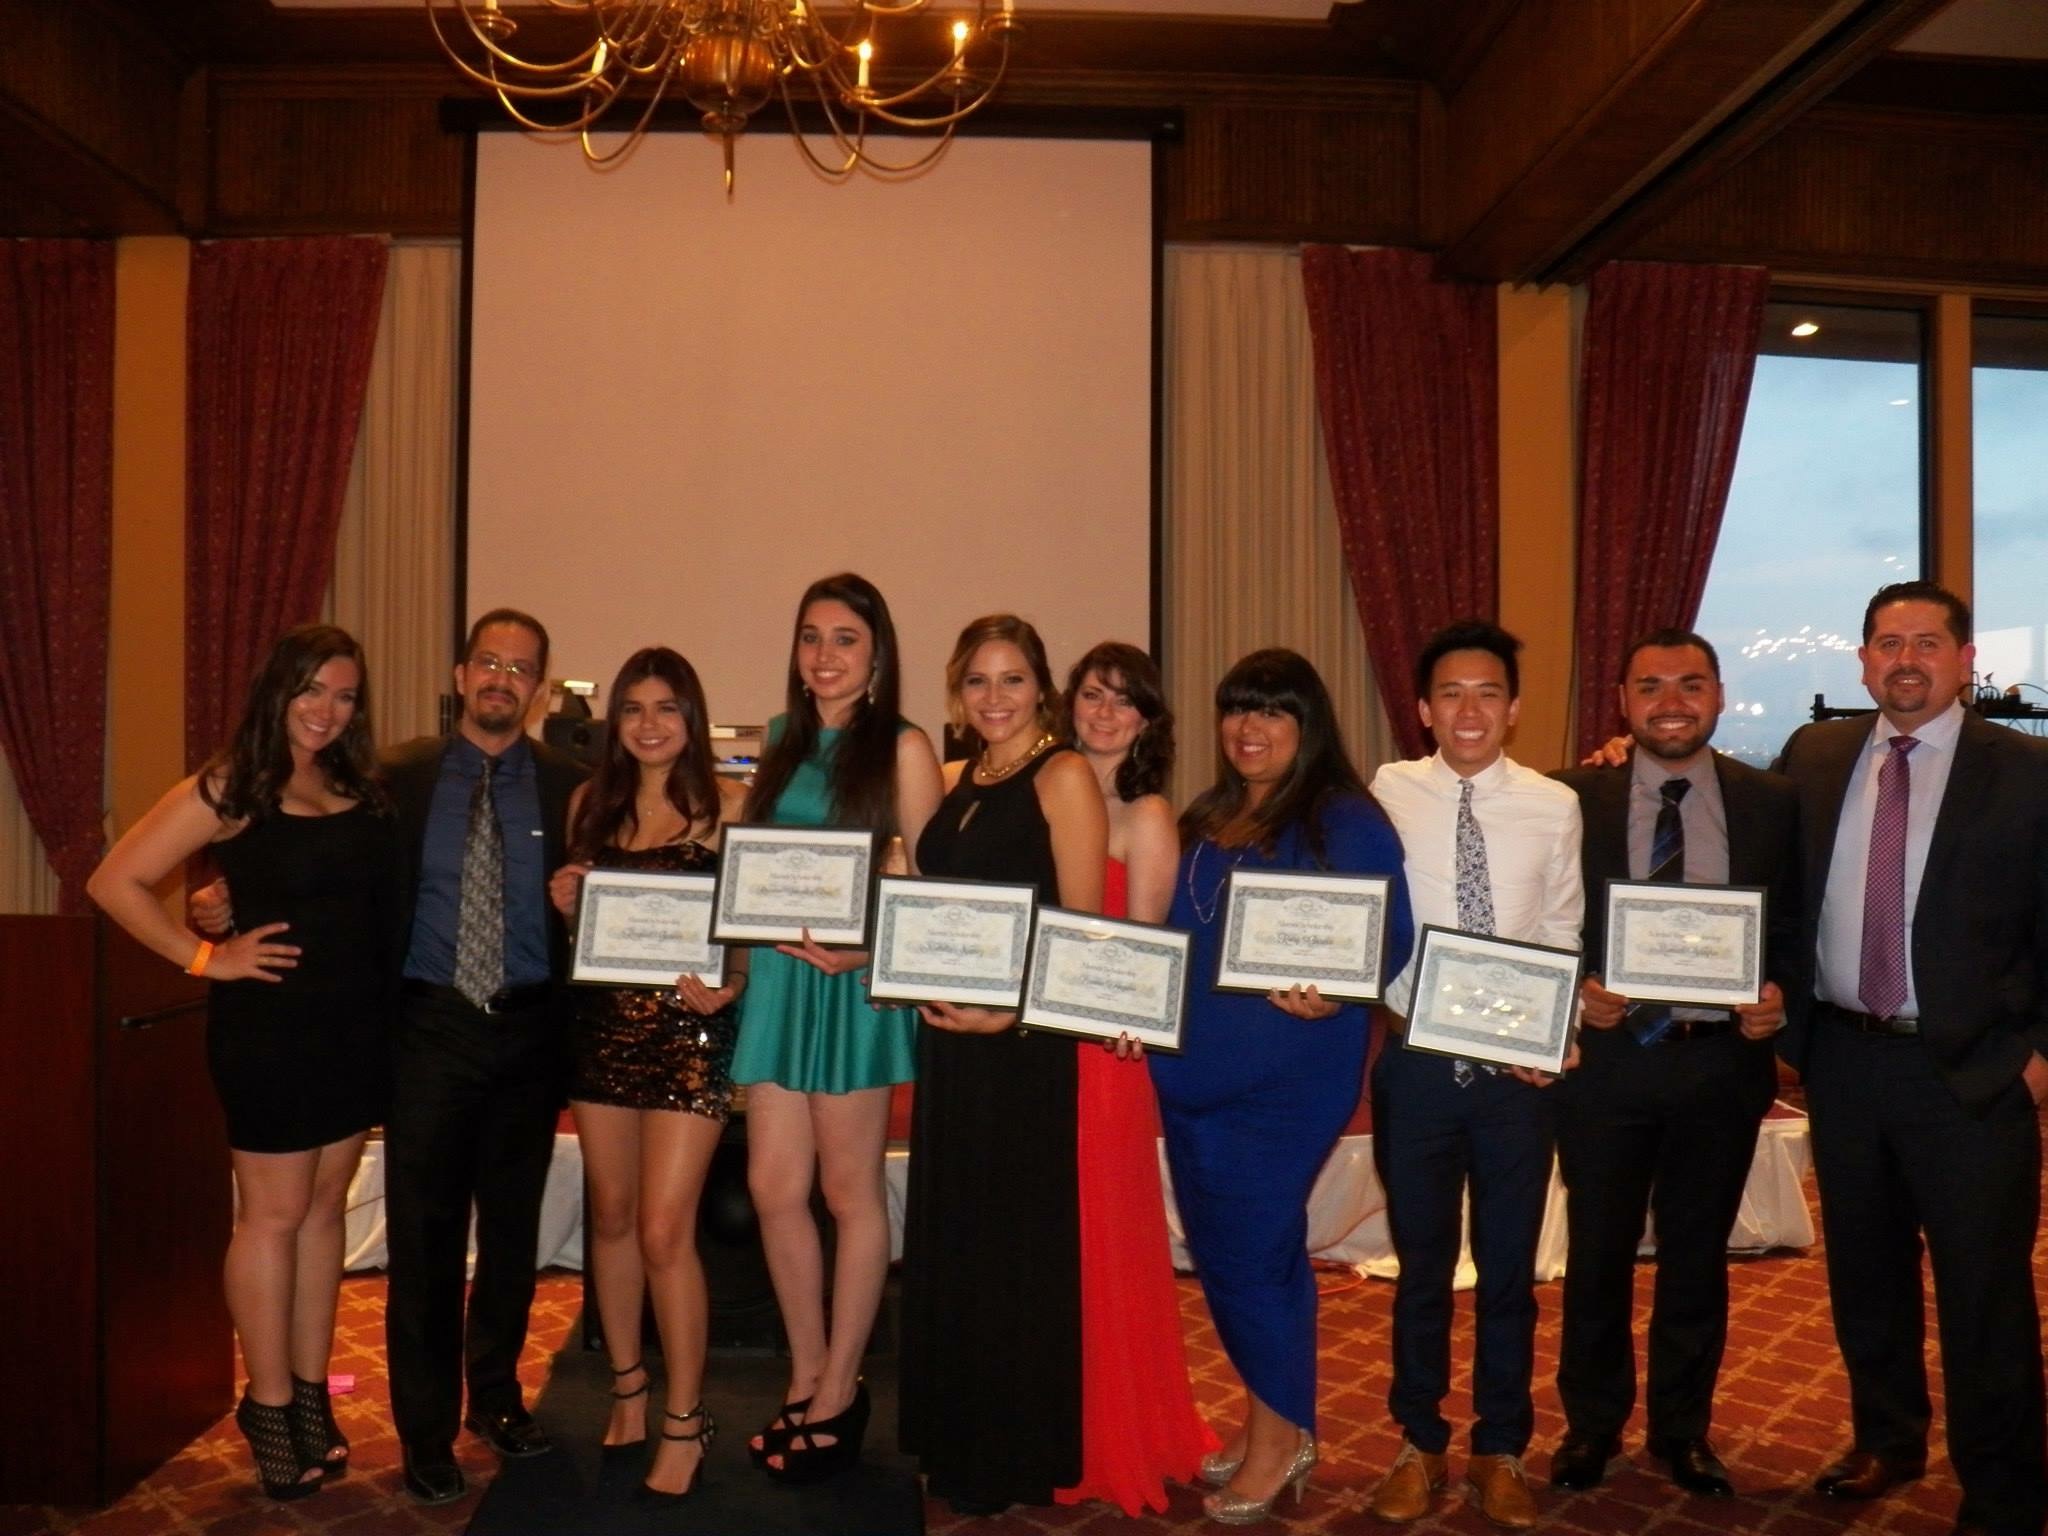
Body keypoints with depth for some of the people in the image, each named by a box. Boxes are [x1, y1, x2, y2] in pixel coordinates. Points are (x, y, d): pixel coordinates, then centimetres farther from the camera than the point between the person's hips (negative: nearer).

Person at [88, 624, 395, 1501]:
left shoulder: (361, 789, 7)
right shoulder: (230, 788, -7)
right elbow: (115, 882, -8)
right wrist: (206, 957, -9)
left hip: (357, 1025, 5)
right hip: (269, 1026, -5)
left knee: (324, 1206, 14)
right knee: (273, 1214, 5)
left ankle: (310, 1393, 26)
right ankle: (269, 1406, 19)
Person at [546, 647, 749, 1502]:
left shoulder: (727, 805, -5)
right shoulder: (590, 803, 8)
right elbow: (578, 921, 17)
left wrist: (727, 987, -21)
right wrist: (564, 903, -4)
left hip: (688, 1030, -5)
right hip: (602, 1023, 5)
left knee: (664, 1231, -6)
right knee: (610, 1216, 14)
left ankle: (684, 1421, 11)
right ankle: (628, 1389, 33)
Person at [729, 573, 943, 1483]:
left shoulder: (901, 748, -4)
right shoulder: (782, 740, 13)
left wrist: (867, 948, -21)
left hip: (855, 982, -5)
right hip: (777, 973, 5)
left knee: (850, 1188, 6)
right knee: (772, 1186, 7)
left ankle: (839, 1390, 21)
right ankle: (807, 1377, 25)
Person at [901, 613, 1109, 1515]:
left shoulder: (1062, 777, -8)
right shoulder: (953, 780, 13)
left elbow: (1084, 927, -13)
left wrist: (1011, 1012, -22)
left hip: (1027, 1040, -7)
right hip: (949, 1034, 7)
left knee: (1014, 1243, 3)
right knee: (948, 1235, 15)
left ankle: (1016, 1458, 20)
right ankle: (955, 1440, 32)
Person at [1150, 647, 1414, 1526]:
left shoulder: (1348, 822, -8)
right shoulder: (1203, 821, 13)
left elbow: (1389, 937, -14)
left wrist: (1331, 994, -31)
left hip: (1287, 1075, -7)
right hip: (1191, 1069, 7)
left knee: (1251, 1248, -2)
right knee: (1221, 1250, 14)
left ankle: (1280, 1435, 19)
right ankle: (1270, 1417, 32)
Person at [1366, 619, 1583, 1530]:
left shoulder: (1554, 806, -2)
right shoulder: (1388, 794, -4)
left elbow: (1563, 935, 2)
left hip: (1517, 1068, 1)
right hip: (1416, 1061, 0)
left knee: (1510, 1269, 14)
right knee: (1420, 1265, 15)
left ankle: (1501, 1451, 34)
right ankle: (1420, 1445, 34)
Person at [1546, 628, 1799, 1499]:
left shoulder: (1772, 803, 1)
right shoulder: (1573, 800, -4)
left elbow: (1793, 930, 4)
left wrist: (1777, 995, -14)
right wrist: (1574, 992, -18)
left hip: (1722, 1060, 1)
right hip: (1605, 1057, -1)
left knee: (1696, 1257, 16)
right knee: (1598, 1255, 12)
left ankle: (1682, 1429, 35)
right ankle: (1592, 1424, 32)